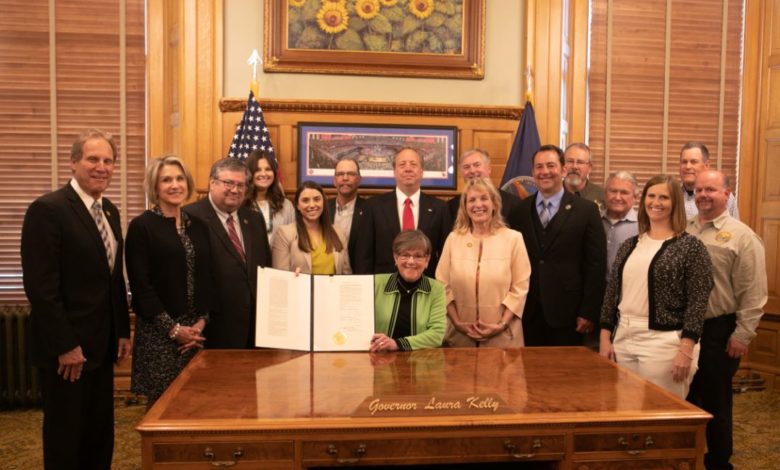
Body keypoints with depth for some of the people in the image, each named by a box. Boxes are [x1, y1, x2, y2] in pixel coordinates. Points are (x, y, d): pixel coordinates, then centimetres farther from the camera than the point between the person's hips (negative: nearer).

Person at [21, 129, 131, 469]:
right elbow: (40, 286, -19)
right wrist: (65, 345, -19)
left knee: (100, 434, 15)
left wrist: (123, 331, 11)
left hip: (102, 344, 7)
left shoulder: (110, 211, 10)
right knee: (65, 436, 9)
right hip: (66, 348, -7)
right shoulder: (47, 209, -15)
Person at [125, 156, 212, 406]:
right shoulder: (141, 226, -6)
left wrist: (201, 321, -2)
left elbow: (206, 277, 10)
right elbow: (140, 285, -10)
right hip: (158, 331, -4)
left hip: (195, 330, 4)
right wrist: (173, 328, -12)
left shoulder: (198, 225, 9)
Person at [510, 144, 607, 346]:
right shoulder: (520, 210, 7)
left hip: (566, 314, -2)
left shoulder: (586, 210, -1)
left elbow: (596, 265, -3)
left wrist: (589, 312, -7)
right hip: (527, 314, 2)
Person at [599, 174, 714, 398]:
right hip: (623, 339, 5)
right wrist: (605, 337, 5)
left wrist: (686, 350, -16)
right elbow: (612, 291, 10)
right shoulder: (630, 245, 10)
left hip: (664, 343, -5)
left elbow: (697, 301, -10)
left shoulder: (691, 246, -5)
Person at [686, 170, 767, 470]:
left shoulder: (742, 237, -8)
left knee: (715, 400, 10)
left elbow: (753, 293, -10)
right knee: (683, 396, 16)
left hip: (717, 331, -5)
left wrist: (742, 335, -12)